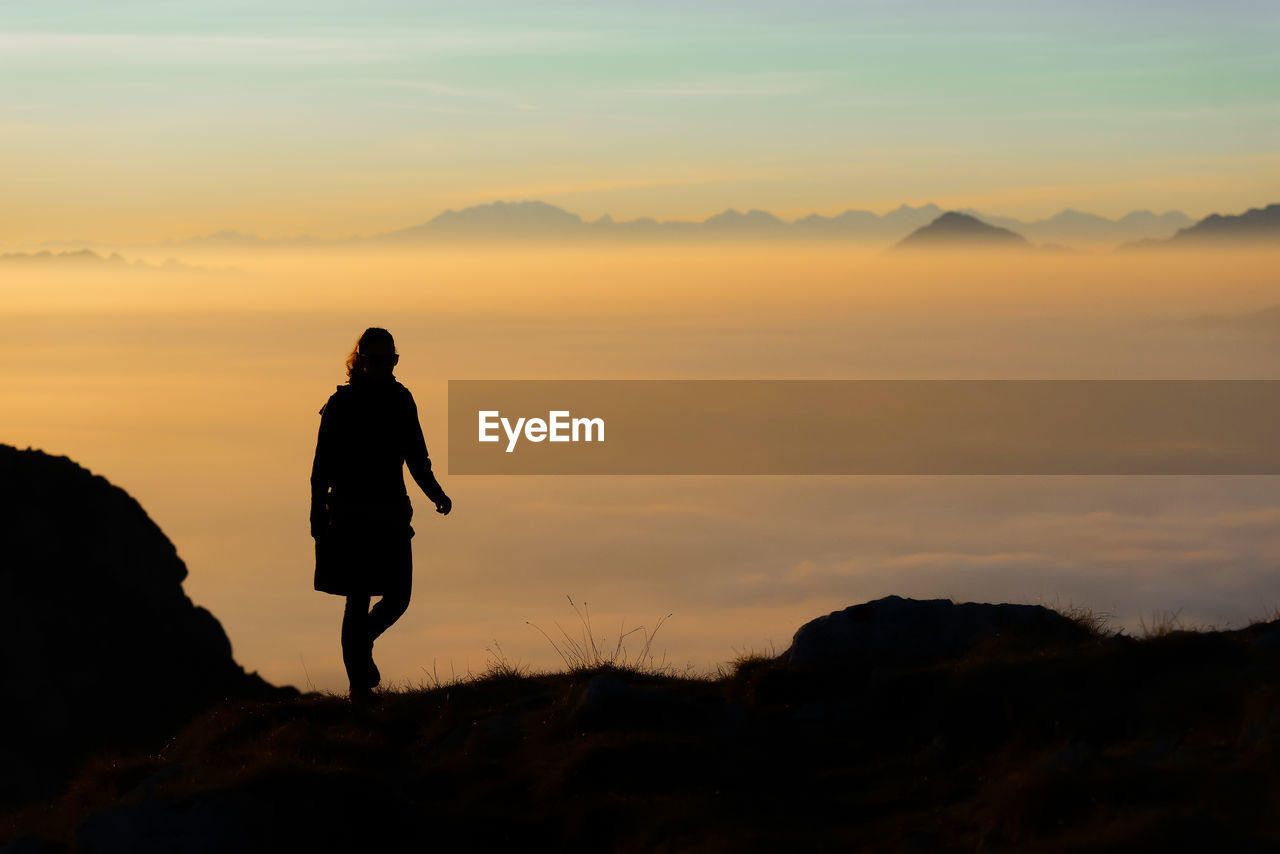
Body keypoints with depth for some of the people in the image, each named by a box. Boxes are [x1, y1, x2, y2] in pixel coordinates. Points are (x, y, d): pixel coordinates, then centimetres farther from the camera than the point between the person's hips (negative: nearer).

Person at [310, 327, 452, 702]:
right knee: (358, 601, -5)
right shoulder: (341, 403, -4)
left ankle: (361, 643, 31)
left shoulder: (401, 400, 9)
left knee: (397, 599, 3)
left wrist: (435, 492, 2)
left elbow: (416, 458, 16)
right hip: (351, 515, -5)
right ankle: (358, 682, 3)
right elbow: (323, 464, -4)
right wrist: (317, 515, -9)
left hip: (392, 515, 5)